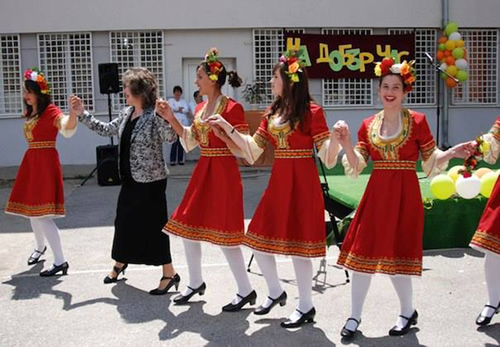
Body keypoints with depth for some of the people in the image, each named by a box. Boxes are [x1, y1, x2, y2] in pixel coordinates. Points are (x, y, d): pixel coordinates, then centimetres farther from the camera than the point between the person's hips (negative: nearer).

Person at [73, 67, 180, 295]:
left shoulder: (154, 115, -17)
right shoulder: (126, 114, 7)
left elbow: (171, 138, -30)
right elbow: (107, 130, 18)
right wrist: (82, 114, 15)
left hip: (150, 181, -8)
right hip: (130, 180, 8)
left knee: (153, 226, -3)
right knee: (124, 221, 19)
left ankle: (169, 274, 11)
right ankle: (119, 264, 41)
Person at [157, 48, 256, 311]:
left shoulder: (232, 108, -13)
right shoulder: (200, 108, 10)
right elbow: (190, 141, 16)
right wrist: (171, 119, 7)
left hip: (224, 174, -8)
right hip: (203, 172, 8)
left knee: (223, 234, -4)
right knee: (188, 228, 13)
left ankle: (246, 291, 11)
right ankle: (196, 283, 30)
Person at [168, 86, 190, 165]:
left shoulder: (184, 101, 18)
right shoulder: (170, 100, 11)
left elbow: (187, 110, 2)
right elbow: (171, 108, -7)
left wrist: (177, 109, -7)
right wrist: (180, 109, -3)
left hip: (183, 124, 3)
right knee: (174, 142, -10)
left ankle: (180, 159, 9)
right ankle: (172, 160, -8)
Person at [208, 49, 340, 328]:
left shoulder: (311, 111, -10)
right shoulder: (273, 112, 10)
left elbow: (327, 157, -12)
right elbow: (252, 150, 13)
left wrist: (336, 138, -32)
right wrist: (227, 127, 9)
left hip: (302, 182, -7)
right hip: (278, 181, 7)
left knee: (297, 242, -2)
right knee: (259, 238, 9)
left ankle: (306, 307, 15)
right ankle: (277, 292, 31)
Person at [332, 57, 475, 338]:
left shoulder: (417, 121, -2)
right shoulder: (368, 125, 6)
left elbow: (431, 161, 3)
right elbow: (356, 167, 4)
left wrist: (452, 153, -15)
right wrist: (346, 143, -11)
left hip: (405, 195, -3)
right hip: (376, 194, 3)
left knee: (397, 256, 1)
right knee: (363, 251, 3)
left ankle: (409, 312, 26)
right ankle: (355, 317, 17)